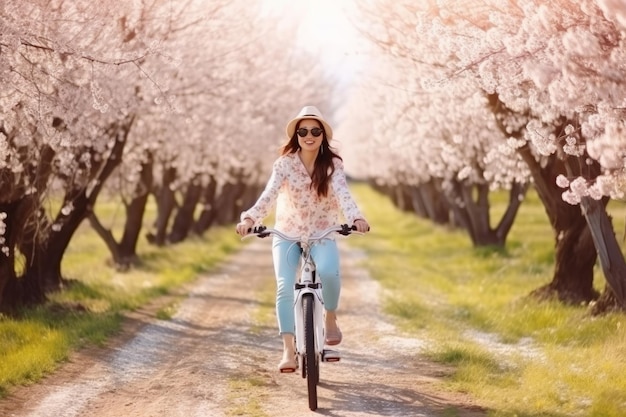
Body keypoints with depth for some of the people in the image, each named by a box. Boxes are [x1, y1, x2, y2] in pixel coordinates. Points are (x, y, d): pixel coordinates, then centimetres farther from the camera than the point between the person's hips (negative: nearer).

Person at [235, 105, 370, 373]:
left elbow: (343, 193, -23)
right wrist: (250, 219, -41)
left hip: (322, 235, 0)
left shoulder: (333, 164, -7)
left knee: (328, 271, -30)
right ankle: (288, 350, -21)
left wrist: (356, 218, -44)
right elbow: (269, 194, -22)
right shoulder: (284, 163, -9)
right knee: (284, 288, -20)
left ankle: (330, 317, -3)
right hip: (287, 234, 0)